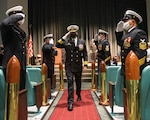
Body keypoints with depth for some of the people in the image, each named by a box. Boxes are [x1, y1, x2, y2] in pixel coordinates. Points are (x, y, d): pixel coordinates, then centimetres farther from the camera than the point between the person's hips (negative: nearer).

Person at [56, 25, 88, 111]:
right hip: (69, 66, -2)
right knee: (70, 82, -10)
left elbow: (85, 54, 4)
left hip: (78, 66, 2)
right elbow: (57, 45, -12)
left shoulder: (82, 42, 5)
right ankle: (70, 102, -6)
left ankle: (78, 95, 46)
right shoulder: (66, 41, 3)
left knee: (78, 82, 18)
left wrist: (85, 65, -4)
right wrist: (64, 37, -12)